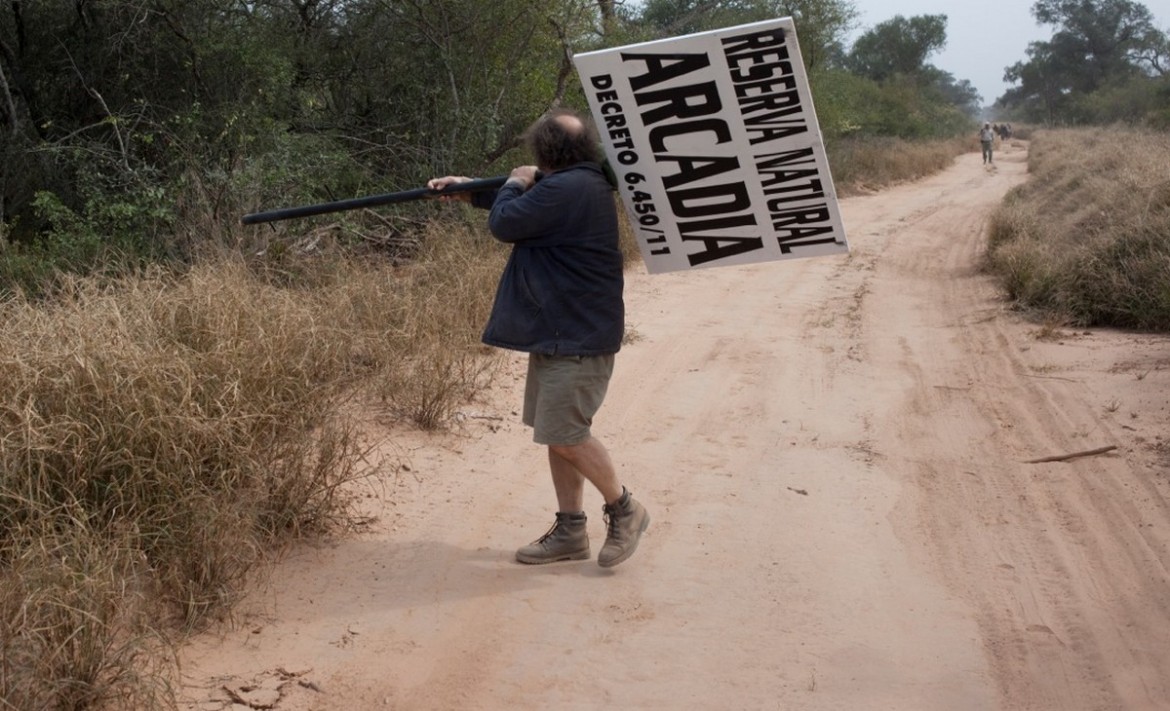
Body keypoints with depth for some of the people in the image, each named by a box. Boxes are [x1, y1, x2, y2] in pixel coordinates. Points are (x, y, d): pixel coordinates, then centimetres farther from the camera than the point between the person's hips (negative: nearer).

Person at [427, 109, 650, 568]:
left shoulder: (565, 189, -21)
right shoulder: (581, 184, 13)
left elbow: (505, 223, -15)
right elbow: (526, 205, 29)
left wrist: (514, 184, 4)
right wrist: (469, 191, 23)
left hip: (578, 336, -11)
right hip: (559, 331, 11)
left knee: (564, 433, -7)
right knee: (557, 431, 12)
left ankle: (623, 509, 11)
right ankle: (569, 531, 19)